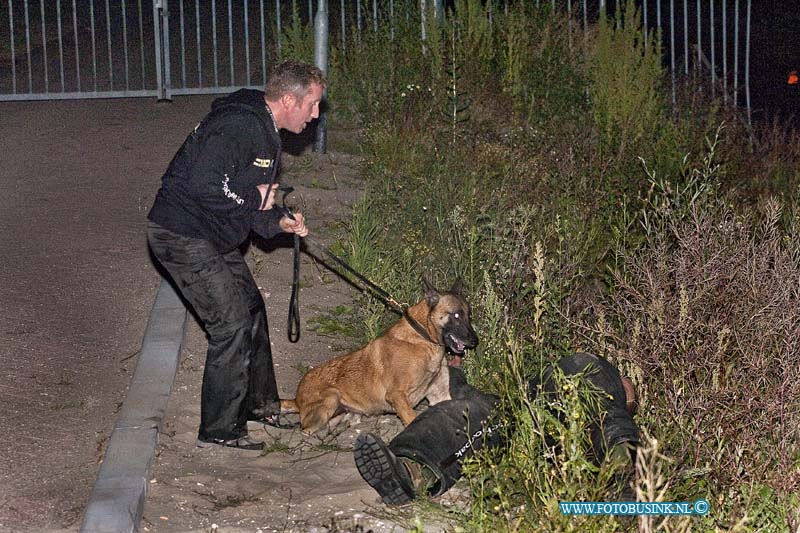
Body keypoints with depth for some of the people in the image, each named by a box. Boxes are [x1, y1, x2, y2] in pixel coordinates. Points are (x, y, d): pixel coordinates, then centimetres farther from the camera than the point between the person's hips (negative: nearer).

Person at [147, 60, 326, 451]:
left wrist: (277, 223, 2)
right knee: (232, 323, -9)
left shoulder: (264, 132, 12)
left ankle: (259, 403, 36)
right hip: (183, 235, -11)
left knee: (251, 310, 19)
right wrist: (254, 199, -20)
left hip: (213, 236, 11)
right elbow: (203, 184, -34)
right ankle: (219, 430, 1)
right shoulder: (239, 125, -23)